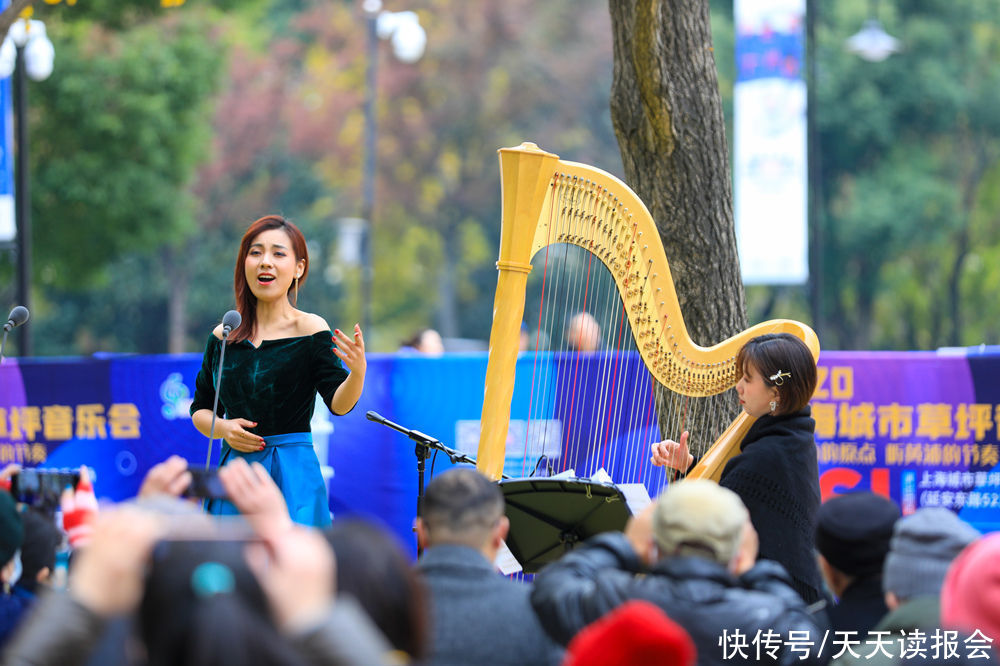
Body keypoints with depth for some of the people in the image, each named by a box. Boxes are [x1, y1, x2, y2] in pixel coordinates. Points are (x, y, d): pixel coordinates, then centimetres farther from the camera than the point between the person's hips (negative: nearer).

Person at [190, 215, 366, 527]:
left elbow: (338, 404, -14)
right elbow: (200, 410, 18)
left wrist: (357, 371, -34)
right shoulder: (223, 336, 9)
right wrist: (222, 428, -4)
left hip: (293, 477, -4)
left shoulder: (311, 329, -2)